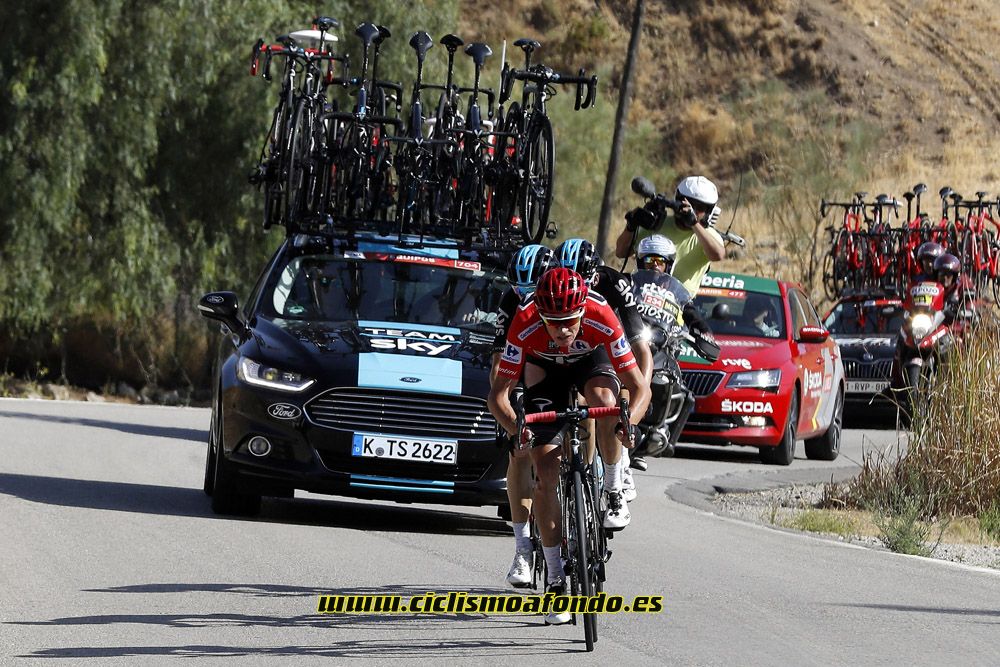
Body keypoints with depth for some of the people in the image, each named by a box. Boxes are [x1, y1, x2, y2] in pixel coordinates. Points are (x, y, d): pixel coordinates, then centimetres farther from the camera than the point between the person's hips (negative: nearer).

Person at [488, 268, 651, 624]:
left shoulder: (601, 318, -36)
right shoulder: (525, 325, -36)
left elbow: (639, 387, -32)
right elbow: (498, 394, -30)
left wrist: (629, 422, -51)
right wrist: (517, 430, -49)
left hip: (591, 359, 0)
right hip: (545, 369, 0)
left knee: (603, 398, -37)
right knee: (545, 468, -12)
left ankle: (615, 491, -13)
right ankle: (555, 578, -3)